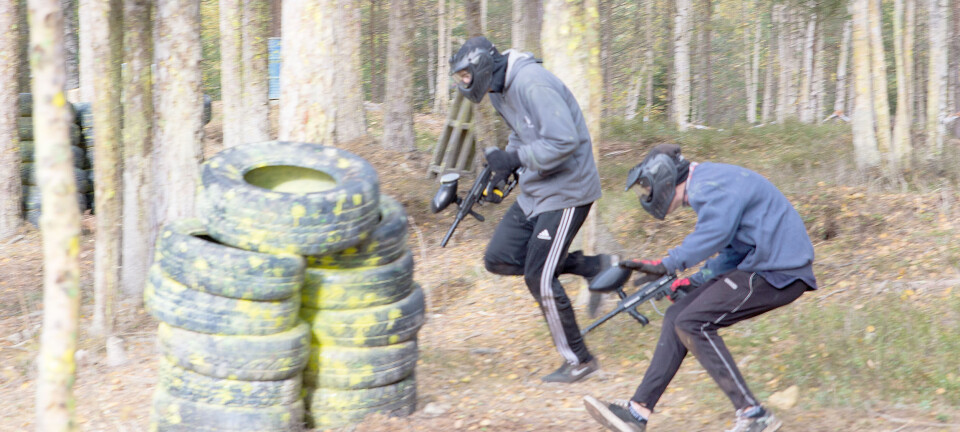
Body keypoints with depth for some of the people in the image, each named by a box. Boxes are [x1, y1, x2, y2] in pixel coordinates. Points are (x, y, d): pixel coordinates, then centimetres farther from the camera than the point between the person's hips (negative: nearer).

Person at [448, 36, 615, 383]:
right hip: (535, 190, 10)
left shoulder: (532, 84, -23)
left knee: (539, 278, -6)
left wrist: (514, 159, -23)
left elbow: (564, 140, -29)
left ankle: (580, 361, 10)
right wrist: (503, 166, 5)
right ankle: (594, 267, 12)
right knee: (499, 259, 5)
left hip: (567, 190, -10)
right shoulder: (499, 91, 8)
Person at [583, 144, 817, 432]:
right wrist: (698, 281, 14)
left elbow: (715, 233, -31)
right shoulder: (705, 188, 20)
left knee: (693, 324, -14)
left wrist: (667, 265, -32)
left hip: (779, 272, -11)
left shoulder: (710, 186, -13)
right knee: (678, 317, 7)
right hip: (761, 265, 11)